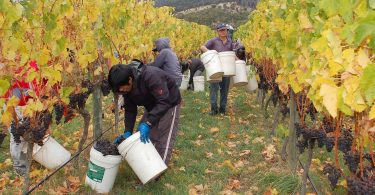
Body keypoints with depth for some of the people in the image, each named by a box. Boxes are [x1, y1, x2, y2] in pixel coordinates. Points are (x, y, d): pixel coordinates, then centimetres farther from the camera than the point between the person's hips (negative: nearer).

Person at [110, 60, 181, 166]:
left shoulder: (150, 76, -37)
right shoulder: (126, 86, -13)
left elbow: (164, 101, -38)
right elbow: (130, 109, -6)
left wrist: (148, 123, -42)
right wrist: (128, 131, -17)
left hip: (169, 104, -7)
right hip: (152, 106, 7)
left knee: (163, 141, -10)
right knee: (142, 136, 5)